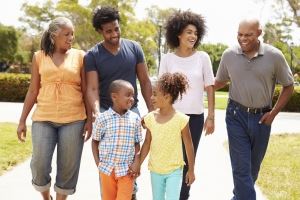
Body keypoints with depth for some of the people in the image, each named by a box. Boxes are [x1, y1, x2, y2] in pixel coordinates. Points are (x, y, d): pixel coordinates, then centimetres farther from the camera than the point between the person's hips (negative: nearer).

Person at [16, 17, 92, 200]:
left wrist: (89, 120, -1)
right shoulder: (39, 57, 5)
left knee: (68, 167, 3)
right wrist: (22, 120, 7)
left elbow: (86, 91, 4)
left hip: (74, 119, -1)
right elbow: (33, 91, 8)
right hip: (43, 118, 1)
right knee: (40, 165, -1)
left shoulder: (80, 56, 2)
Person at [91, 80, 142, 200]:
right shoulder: (102, 118, -9)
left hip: (127, 169, 1)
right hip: (107, 168, 0)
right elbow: (95, 141, 2)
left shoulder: (135, 118, -2)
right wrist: (98, 163, -4)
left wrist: (136, 162, -7)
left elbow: (137, 143, 4)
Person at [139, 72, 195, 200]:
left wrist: (191, 170, -1)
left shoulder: (181, 119, -16)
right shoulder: (150, 118, -6)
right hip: (155, 170, 4)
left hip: (174, 171, -4)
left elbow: (188, 146, -6)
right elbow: (147, 144, 4)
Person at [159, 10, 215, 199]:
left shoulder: (203, 57, 0)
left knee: (188, 160, 9)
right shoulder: (167, 59, -1)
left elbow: (210, 88, 3)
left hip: (195, 116, 1)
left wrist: (211, 117, 0)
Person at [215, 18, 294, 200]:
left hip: (261, 117, 1)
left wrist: (273, 113, -4)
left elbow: (288, 86, 2)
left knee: (254, 165, 17)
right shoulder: (229, 55, -4)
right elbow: (220, 81, 12)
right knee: (241, 166, -5)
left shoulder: (274, 56, -9)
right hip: (236, 116, -1)